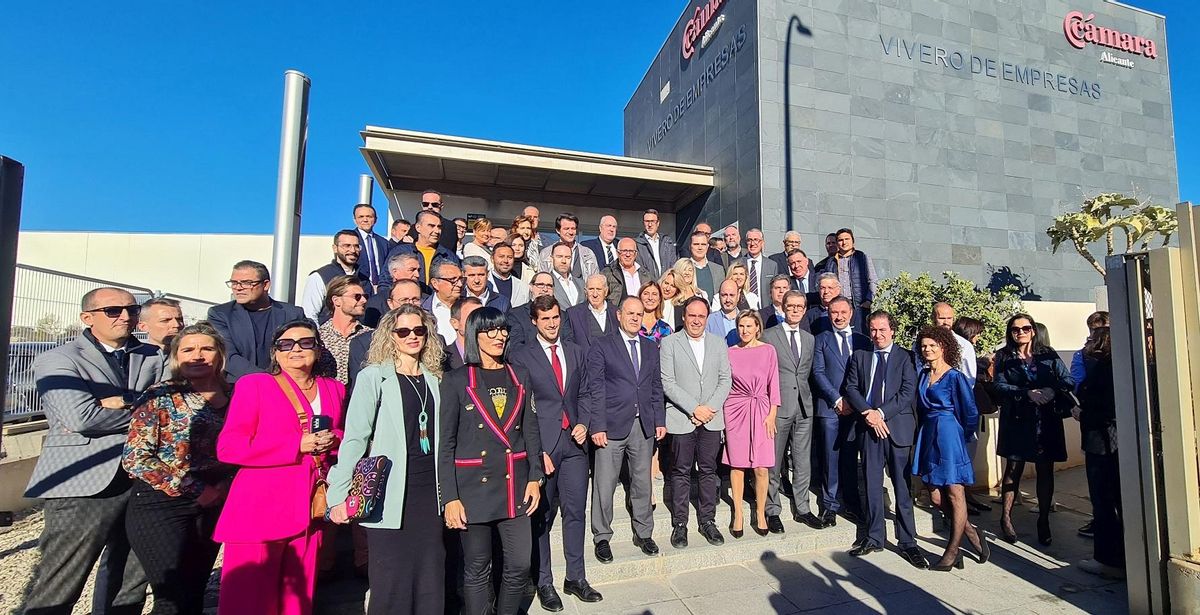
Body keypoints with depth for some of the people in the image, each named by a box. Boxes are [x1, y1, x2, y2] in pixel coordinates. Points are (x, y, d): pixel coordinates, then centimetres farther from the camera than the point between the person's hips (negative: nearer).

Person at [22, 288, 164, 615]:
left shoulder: (153, 357, 10)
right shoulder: (57, 360, -4)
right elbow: (81, 417, -18)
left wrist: (121, 402, -13)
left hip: (144, 480, 5)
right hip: (85, 485, -5)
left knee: (131, 578, 16)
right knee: (58, 588, 4)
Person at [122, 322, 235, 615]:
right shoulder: (161, 395, -8)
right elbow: (134, 458, -12)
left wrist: (225, 485, -5)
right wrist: (195, 490, -13)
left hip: (211, 507, 4)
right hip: (161, 506, -4)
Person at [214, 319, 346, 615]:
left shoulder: (334, 389, 12)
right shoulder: (253, 384, 0)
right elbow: (228, 447, -8)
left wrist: (333, 441, -5)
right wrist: (298, 444, -14)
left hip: (310, 511, 4)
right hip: (260, 511, -4)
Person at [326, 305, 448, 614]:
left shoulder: (434, 379, 11)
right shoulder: (374, 376, -3)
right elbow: (354, 438, -8)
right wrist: (338, 494, -13)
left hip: (429, 491, 5)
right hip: (391, 495, -4)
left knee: (431, 583, 10)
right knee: (391, 587, 2)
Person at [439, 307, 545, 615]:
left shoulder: (519, 375, 7)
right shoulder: (456, 380, -4)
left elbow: (531, 429, 10)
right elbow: (445, 443, -5)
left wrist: (534, 477, 4)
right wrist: (450, 498, -8)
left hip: (515, 485, 3)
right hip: (474, 486, -3)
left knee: (519, 566, 7)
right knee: (477, 569, 9)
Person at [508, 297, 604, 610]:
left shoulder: (576, 353, 12)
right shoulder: (521, 357, -3)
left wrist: (583, 423, 0)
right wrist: (536, 450, -10)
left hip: (574, 442, 4)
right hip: (541, 445, -4)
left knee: (576, 511, 10)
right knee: (542, 516, 7)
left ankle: (575, 578, 27)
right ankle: (544, 583, 24)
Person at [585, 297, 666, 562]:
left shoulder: (651, 347, 12)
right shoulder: (602, 346, -3)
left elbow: (656, 387, 14)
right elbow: (595, 389, -7)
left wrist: (660, 420, 7)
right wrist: (597, 426, -12)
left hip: (644, 426, 4)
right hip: (612, 426, -4)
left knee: (643, 483, 14)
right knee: (604, 486, 3)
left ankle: (644, 533, 30)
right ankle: (602, 537, 21)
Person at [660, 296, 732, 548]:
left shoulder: (719, 343, 9)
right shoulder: (669, 343, -2)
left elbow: (726, 380, 6)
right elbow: (667, 383, -8)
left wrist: (710, 407, -7)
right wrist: (694, 409, -13)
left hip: (712, 419, 3)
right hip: (681, 419, -3)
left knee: (708, 471, 10)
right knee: (681, 473, 6)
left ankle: (707, 520, 25)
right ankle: (679, 524, 19)